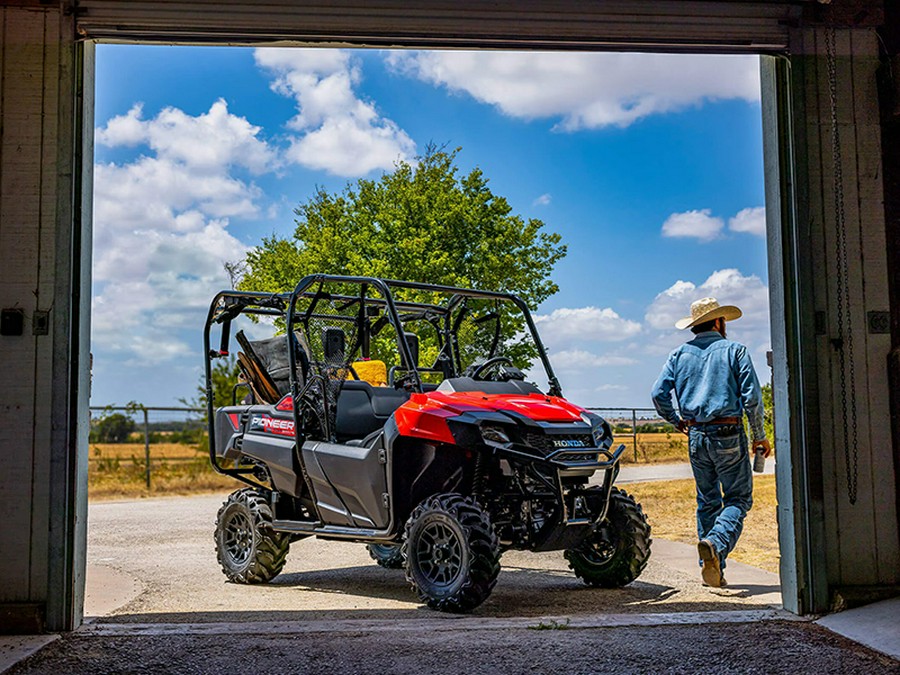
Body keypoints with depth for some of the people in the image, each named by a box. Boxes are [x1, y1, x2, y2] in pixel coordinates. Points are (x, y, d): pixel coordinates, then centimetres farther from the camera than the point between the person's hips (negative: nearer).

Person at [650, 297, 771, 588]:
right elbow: (752, 396, -6)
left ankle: (711, 568, 12)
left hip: (696, 436, 4)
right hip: (728, 434, -4)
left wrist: (676, 421, 16)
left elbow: (658, 393, 1)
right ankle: (716, 543, -23)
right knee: (738, 498, 2)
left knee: (707, 501, 13)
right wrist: (759, 435, 3)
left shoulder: (679, 354, 9)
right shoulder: (734, 350, 0)